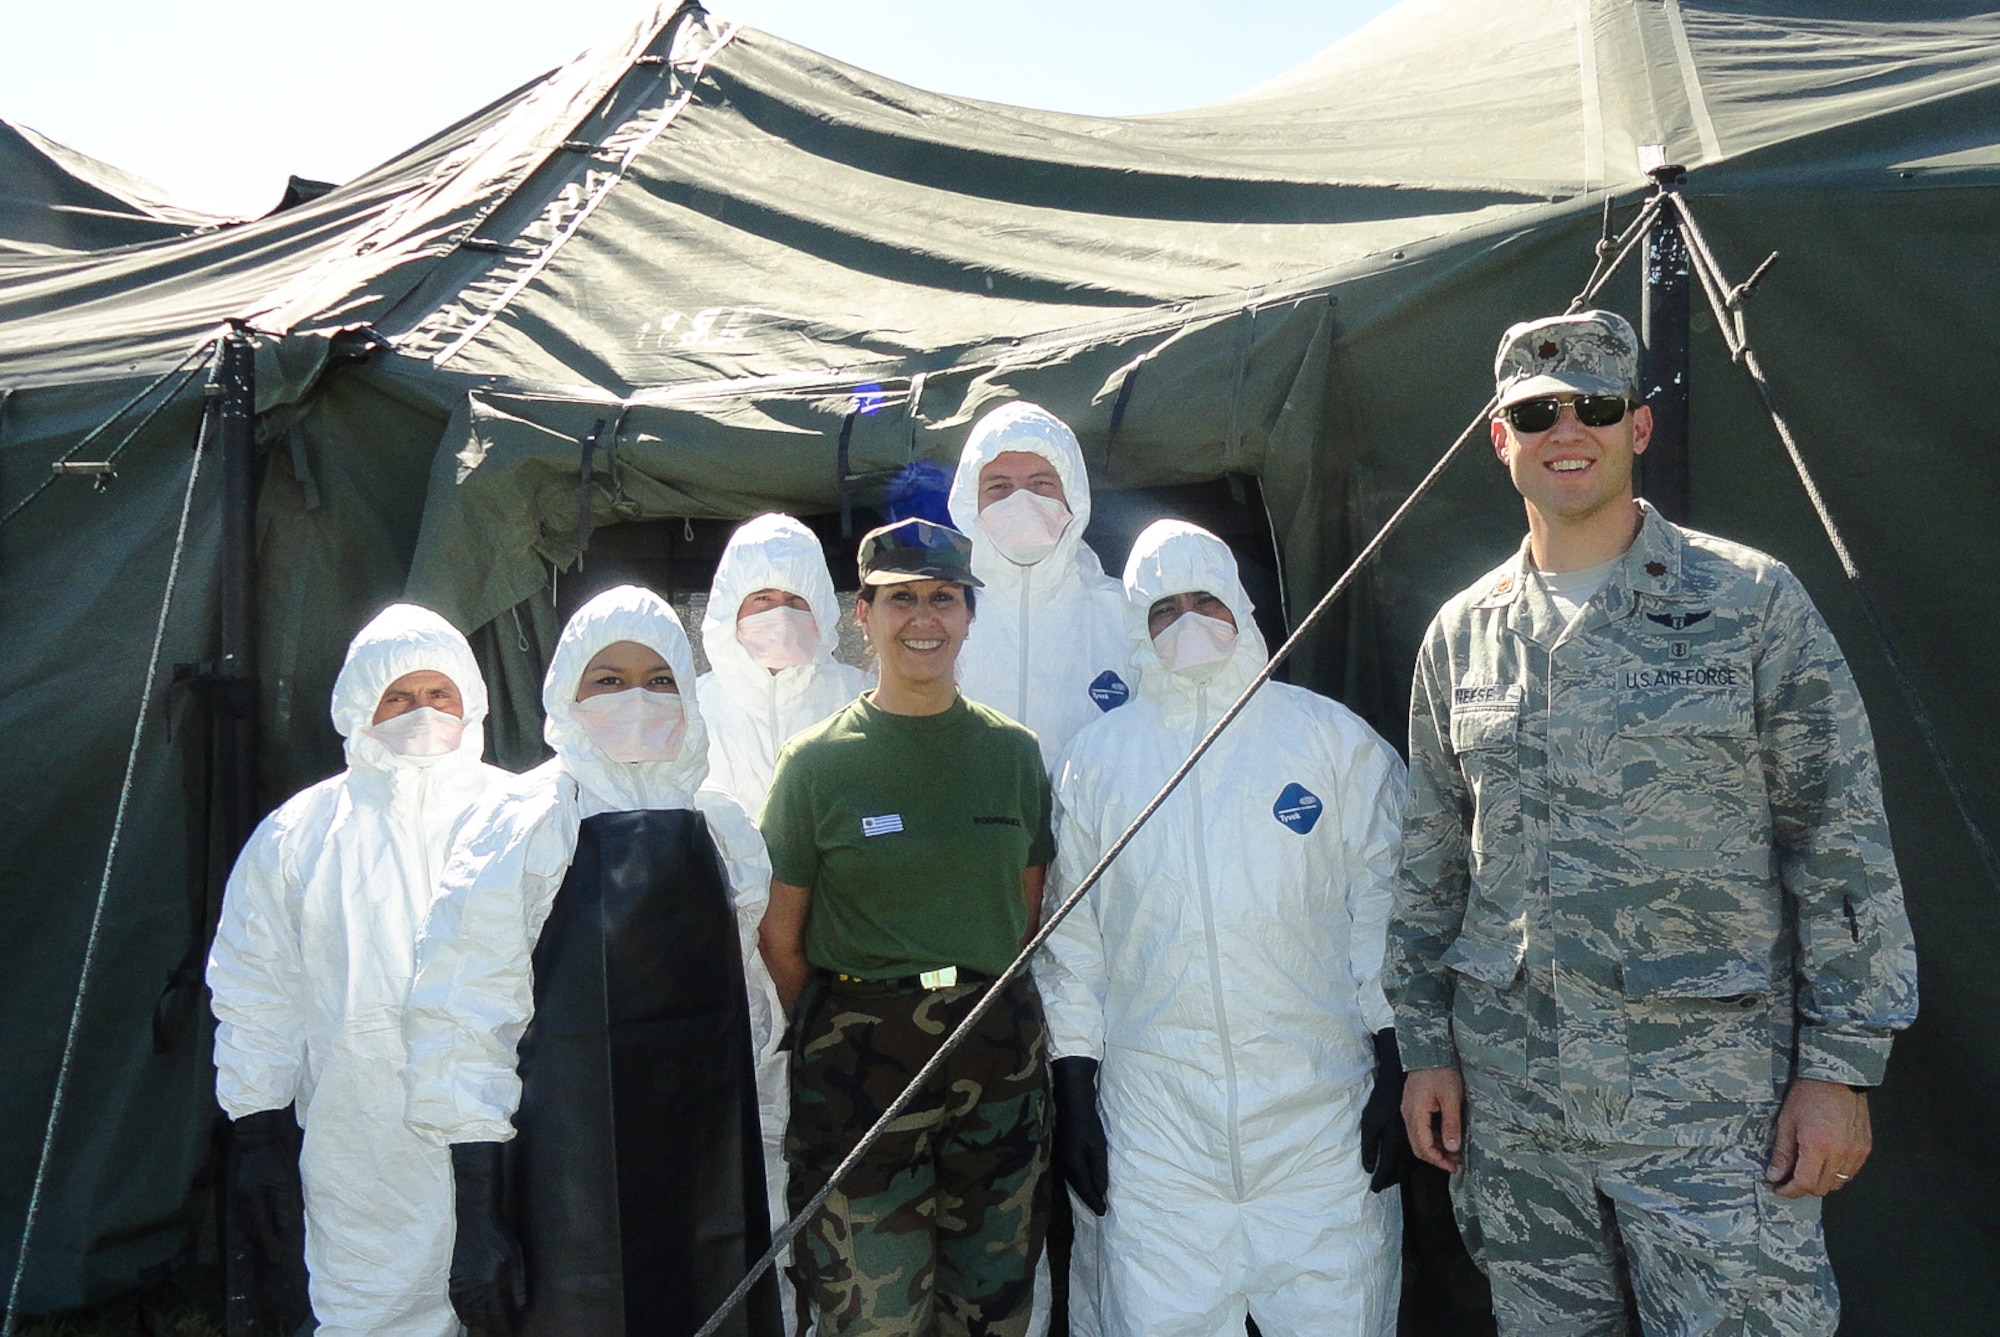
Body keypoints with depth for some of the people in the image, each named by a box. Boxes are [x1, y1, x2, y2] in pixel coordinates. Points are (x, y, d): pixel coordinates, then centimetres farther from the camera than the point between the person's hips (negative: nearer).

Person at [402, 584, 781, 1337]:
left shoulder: (721, 826, 6)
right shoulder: (520, 826, -8)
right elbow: (464, 1019, -11)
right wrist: (478, 1217, -15)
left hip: (708, 1178, 5)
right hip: (569, 1184, -4)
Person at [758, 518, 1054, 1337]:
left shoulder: (1012, 752, 4)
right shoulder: (818, 762, -4)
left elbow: (1027, 910, 11)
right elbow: (780, 937, 0)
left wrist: (993, 1014, 7)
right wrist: (835, 1036, 3)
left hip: (1001, 1057, 3)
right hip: (859, 1060, -3)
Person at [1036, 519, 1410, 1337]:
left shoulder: (1333, 738, 4)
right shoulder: (1097, 759, 8)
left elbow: (1385, 902, 3)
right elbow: (1072, 933, 8)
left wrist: (1397, 1066, -2)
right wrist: (1073, 1086, 6)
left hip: (1322, 1116, -1)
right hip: (1157, 1128, 1)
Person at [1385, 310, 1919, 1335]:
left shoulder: (1753, 603, -3)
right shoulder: (1462, 632, 7)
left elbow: (1842, 849, -3)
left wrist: (1840, 1067, -7)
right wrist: (1425, 1046, 8)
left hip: (1709, 1101, -3)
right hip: (1507, 1104, 4)